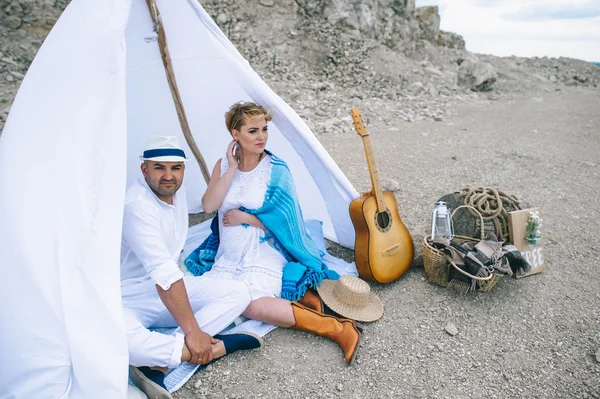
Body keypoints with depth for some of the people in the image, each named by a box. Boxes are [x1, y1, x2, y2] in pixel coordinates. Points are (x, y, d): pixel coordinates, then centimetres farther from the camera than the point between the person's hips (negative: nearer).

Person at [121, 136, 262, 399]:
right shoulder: (138, 206, -26)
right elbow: (164, 274, -31)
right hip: (129, 300, -7)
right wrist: (192, 331, -30)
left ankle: (156, 364, -22)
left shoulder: (176, 190, 1)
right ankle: (219, 347, -27)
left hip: (170, 289, 8)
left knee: (238, 293, -11)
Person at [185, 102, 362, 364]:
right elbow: (208, 206, -6)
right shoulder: (223, 165, 8)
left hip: (265, 256, -5)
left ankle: (338, 328, -20)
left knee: (252, 305, -28)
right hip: (227, 258, 6)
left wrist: (244, 217, -6)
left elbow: (282, 222, -5)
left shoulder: (276, 170, -4)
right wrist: (232, 169, -9)